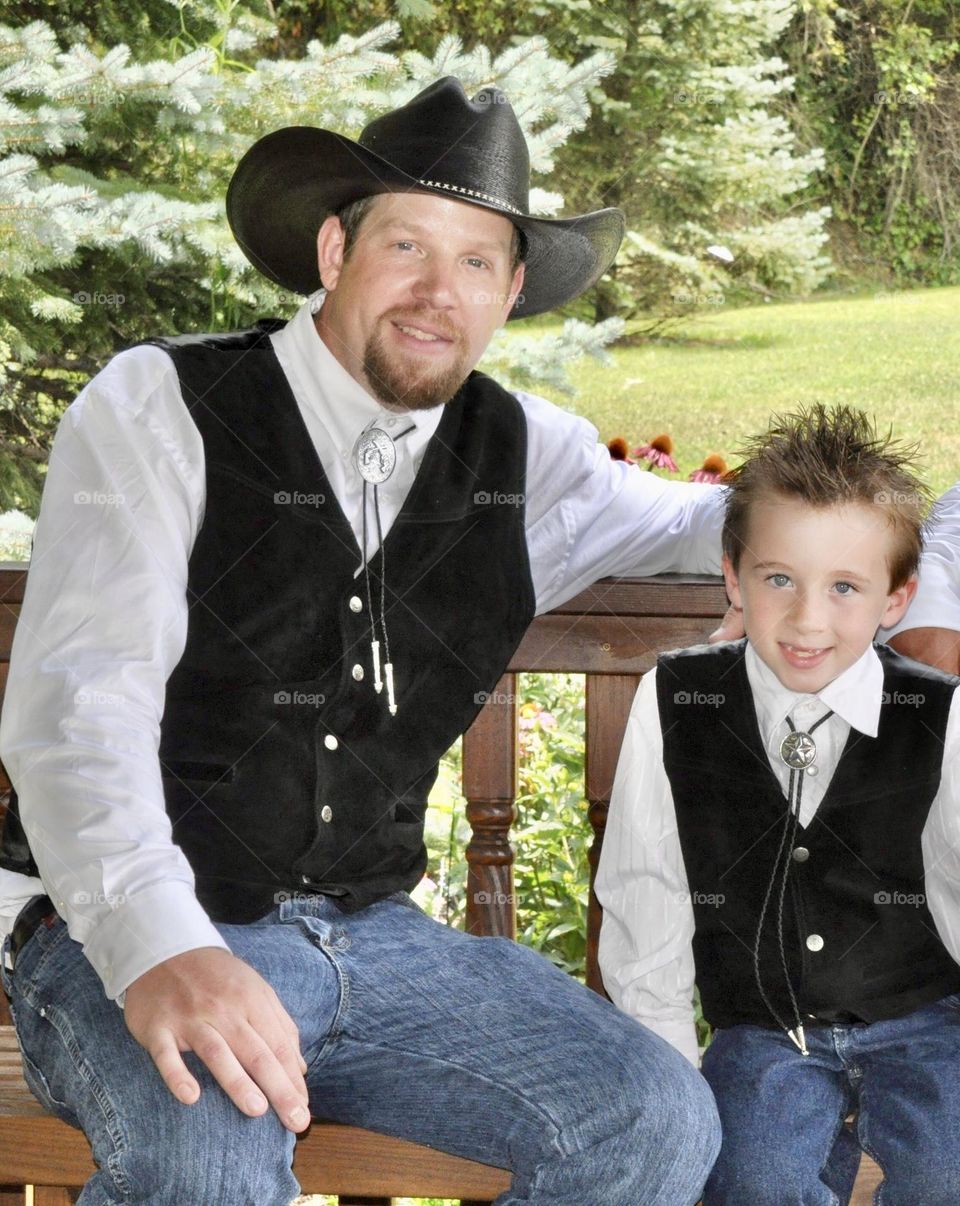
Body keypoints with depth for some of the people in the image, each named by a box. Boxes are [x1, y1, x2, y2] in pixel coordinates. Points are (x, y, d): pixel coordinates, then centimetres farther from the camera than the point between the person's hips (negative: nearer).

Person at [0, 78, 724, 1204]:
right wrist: (158, 950, -35)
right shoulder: (159, 407, -6)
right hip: (130, 942, -5)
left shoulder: (524, 455, 10)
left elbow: (704, 526, 28)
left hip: (368, 932, 6)